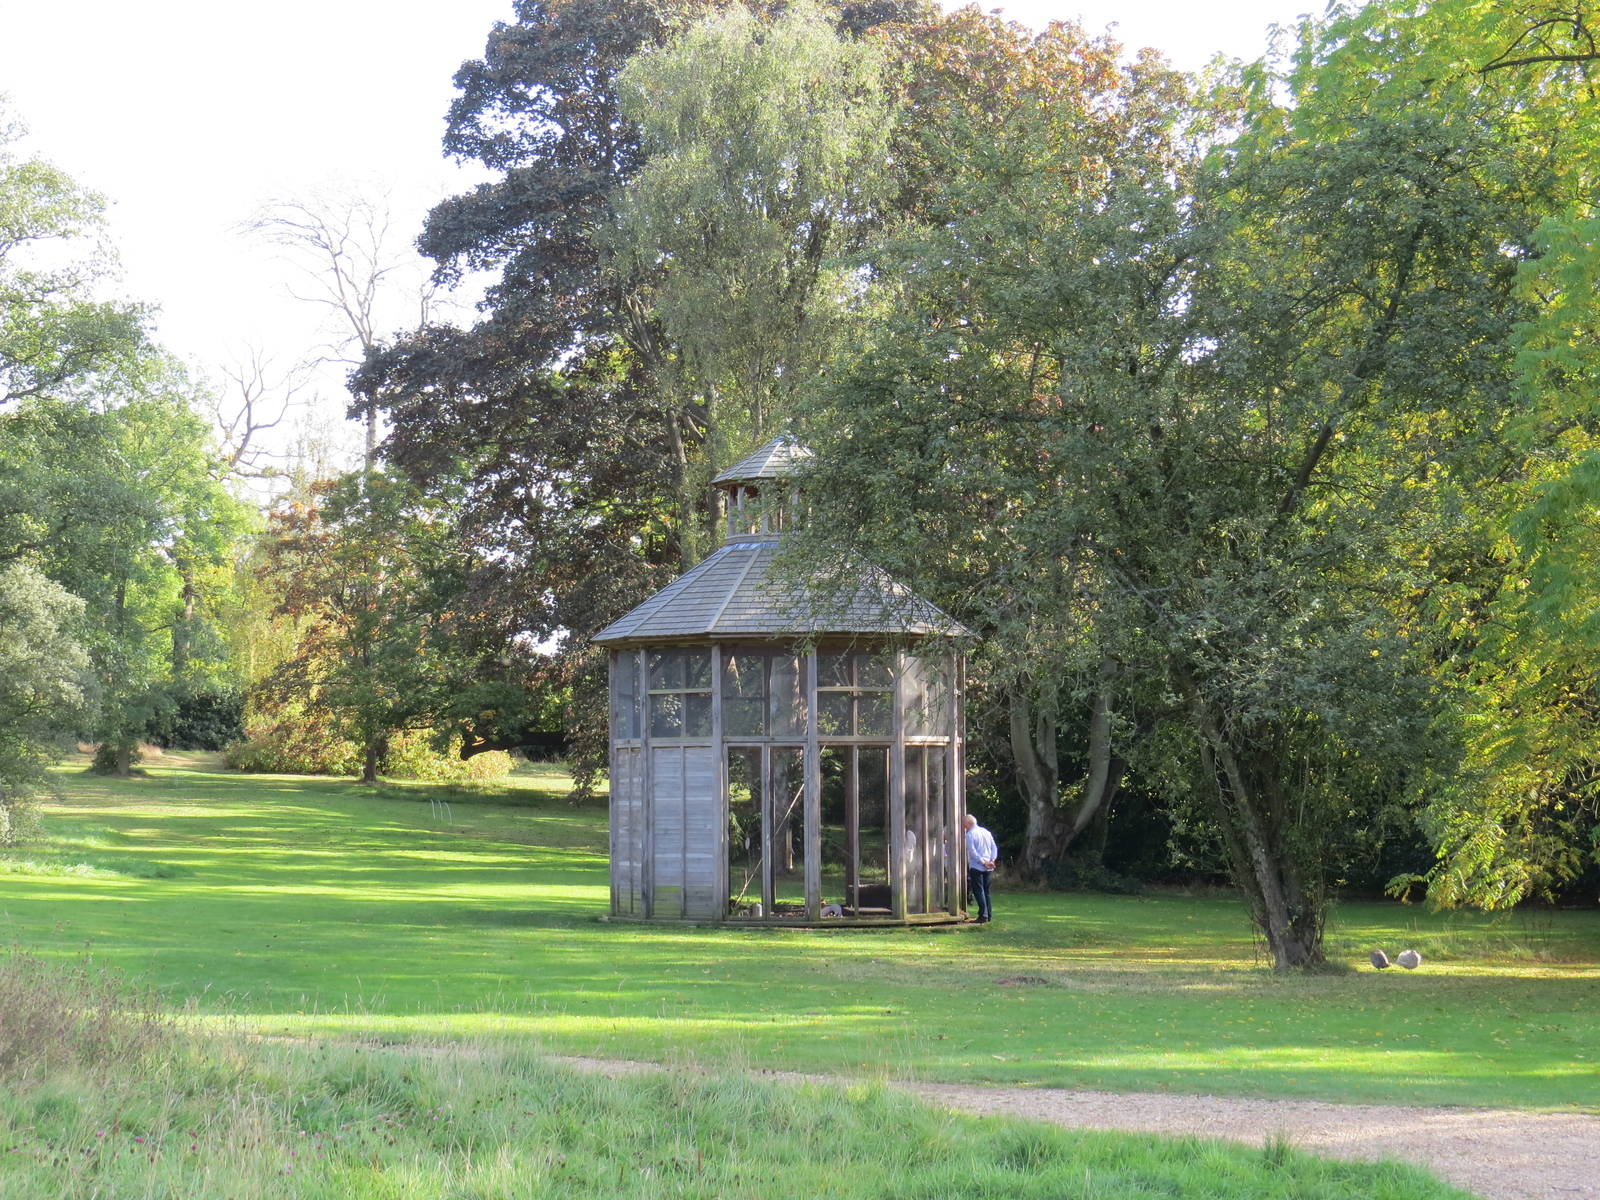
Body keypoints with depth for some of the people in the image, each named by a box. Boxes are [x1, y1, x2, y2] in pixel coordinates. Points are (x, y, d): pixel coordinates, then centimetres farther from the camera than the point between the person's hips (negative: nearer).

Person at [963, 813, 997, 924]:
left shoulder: (970, 834, -8)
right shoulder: (986, 832, 14)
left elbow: (972, 852, -16)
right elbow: (994, 847, 11)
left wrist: (983, 862, -14)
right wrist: (992, 860, 2)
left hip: (976, 867, -7)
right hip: (987, 869, 7)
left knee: (978, 891, -6)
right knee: (986, 891, 14)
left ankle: (983, 915, -12)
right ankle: (988, 915, 15)